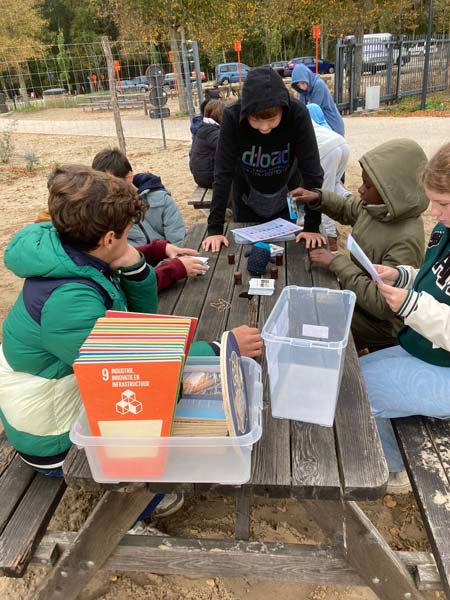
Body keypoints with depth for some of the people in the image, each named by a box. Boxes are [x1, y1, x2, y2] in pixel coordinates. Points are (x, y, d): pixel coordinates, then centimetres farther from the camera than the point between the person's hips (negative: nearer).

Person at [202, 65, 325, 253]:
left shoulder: (298, 114, -30)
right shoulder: (232, 116, -29)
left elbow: (312, 170, -28)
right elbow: (223, 173, -28)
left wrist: (312, 226, -30)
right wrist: (215, 228, -30)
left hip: (286, 197, 0)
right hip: (248, 197, 0)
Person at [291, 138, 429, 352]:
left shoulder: (406, 240, -32)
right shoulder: (376, 208, -9)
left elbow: (383, 305, -32)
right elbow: (347, 208, 14)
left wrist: (337, 262, -30)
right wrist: (318, 198, -5)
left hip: (379, 322, -7)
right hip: (356, 295, 7)